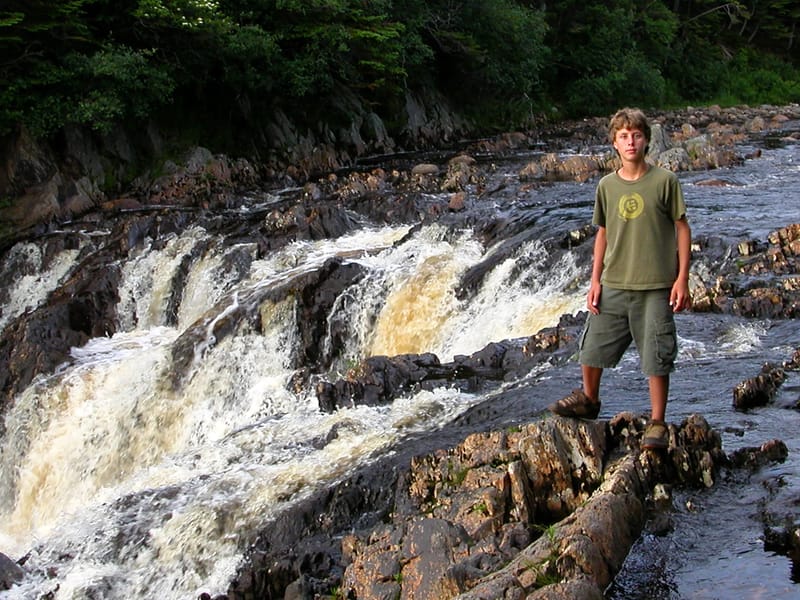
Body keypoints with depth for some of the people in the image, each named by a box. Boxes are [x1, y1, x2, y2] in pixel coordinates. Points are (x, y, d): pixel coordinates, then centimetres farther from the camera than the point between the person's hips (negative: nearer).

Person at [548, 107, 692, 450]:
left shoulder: (664, 181, -5)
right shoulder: (607, 186, 5)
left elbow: (682, 228, -1)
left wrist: (682, 279, -6)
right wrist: (595, 281, 8)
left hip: (655, 287, -4)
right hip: (614, 285, 4)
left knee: (656, 358, 0)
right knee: (592, 347, 11)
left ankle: (657, 423, 13)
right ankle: (588, 400, 36)